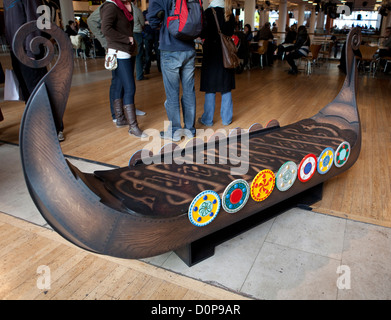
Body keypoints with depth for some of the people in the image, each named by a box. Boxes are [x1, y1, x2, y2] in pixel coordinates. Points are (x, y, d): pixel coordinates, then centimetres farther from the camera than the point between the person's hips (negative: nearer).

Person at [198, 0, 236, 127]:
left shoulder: (209, 12, -10)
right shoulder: (230, 14, 5)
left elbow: (203, 34, -10)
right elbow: (231, 33, 13)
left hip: (212, 52, -4)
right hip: (226, 54, 4)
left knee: (210, 88, 1)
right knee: (226, 87, 9)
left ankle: (208, 119, 8)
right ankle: (226, 118, 15)